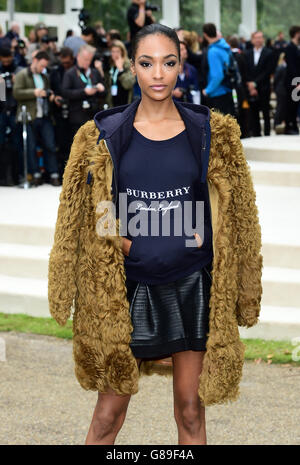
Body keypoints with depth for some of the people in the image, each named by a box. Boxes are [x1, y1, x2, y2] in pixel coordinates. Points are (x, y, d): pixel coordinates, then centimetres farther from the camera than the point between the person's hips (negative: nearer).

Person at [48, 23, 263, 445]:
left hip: (191, 285, 1)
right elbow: (81, 215, 7)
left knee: (190, 408, 8)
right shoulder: (105, 135, 0)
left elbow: (235, 213, 8)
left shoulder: (212, 133, 2)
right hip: (125, 288, 0)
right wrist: (119, 241, -3)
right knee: (110, 410, 4)